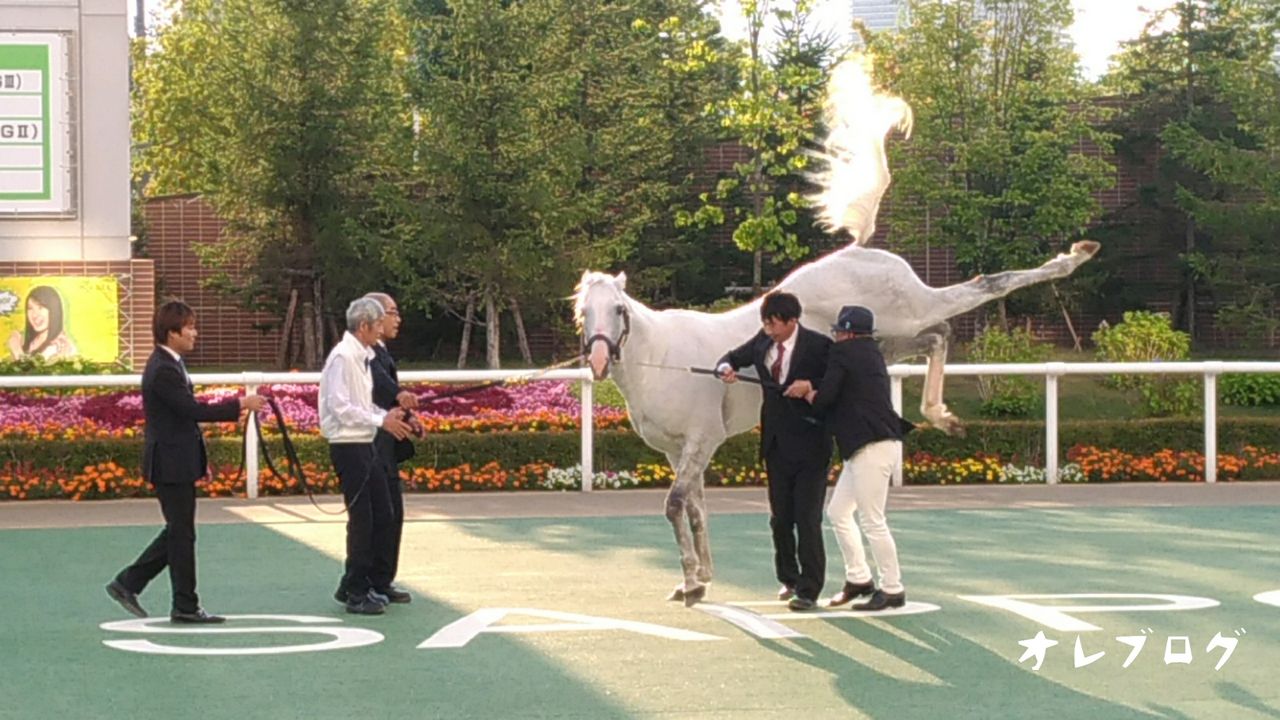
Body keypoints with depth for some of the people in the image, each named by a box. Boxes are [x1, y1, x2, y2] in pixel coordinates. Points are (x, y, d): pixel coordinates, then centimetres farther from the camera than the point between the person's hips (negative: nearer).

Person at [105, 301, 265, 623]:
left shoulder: (170, 365, 13)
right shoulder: (164, 370, -19)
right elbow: (193, 409, -25)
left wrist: (199, 460, 20)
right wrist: (240, 405, -20)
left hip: (178, 462, 10)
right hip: (172, 464, -10)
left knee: (178, 533, 16)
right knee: (181, 535, -1)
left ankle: (127, 583, 20)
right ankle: (186, 606, 7)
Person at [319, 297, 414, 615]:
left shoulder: (362, 357, 13)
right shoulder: (343, 357, -15)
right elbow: (341, 407, -21)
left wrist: (387, 415, 5)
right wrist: (381, 420, -18)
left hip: (364, 445, 9)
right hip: (347, 446, -9)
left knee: (382, 515, 12)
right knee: (361, 518, -4)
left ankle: (355, 585, 21)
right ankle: (356, 593, 7)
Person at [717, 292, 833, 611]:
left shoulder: (818, 346, -13)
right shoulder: (763, 341, 3)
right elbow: (733, 358, 15)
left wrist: (811, 386, -24)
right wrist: (726, 369, -9)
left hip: (809, 444, -6)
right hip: (777, 443, 6)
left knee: (807, 519, -6)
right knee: (780, 518, 15)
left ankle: (809, 590, -1)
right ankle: (789, 579, 32)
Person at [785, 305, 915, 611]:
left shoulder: (845, 352, -8)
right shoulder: (872, 354, 20)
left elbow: (824, 400, -12)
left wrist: (807, 392, 8)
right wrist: (812, 389, 9)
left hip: (873, 448, -10)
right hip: (869, 446, 10)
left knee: (872, 521, -6)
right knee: (837, 512, 17)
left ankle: (892, 589, 0)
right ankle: (858, 578, 21)